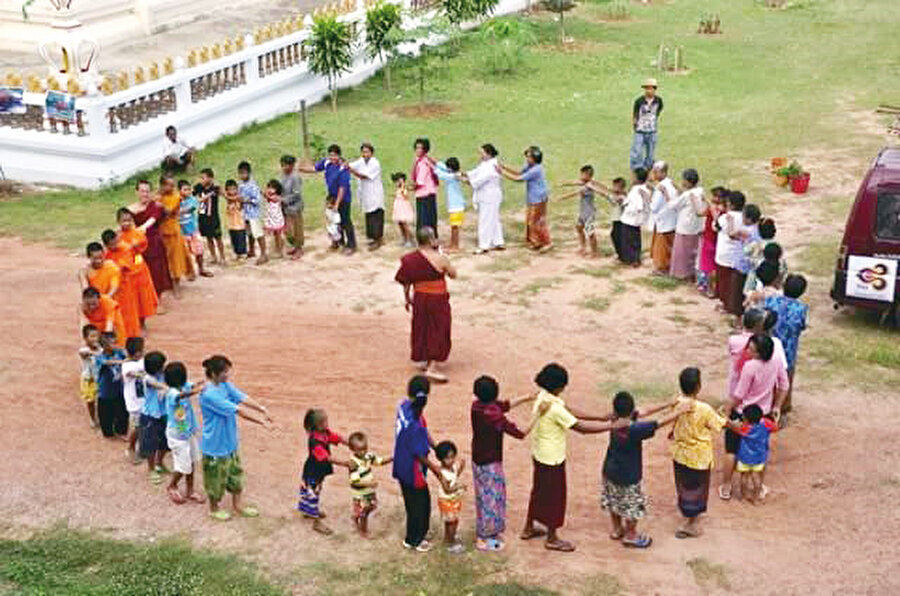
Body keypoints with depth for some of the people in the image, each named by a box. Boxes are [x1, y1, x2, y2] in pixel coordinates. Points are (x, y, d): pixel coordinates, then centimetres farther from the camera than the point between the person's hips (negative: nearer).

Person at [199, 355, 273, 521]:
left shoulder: (224, 385, -3)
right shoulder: (209, 395, -30)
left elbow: (243, 398, -7)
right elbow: (239, 410, -30)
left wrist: (262, 409, -22)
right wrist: (262, 422, -28)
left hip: (230, 441, 8)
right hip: (215, 444, -8)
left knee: (235, 473, 21)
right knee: (217, 478, 12)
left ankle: (238, 505, 39)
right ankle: (214, 509, 35)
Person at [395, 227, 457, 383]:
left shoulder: (410, 259, -6)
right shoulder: (440, 259, -19)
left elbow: (406, 282, 1)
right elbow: (453, 274, -5)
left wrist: (407, 299, 16)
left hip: (419, 298, 5)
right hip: (437, 299, -5)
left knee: (421, 329, 21)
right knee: (438, 331, 5)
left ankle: (423, 360, 36)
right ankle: (432, 367, -1)